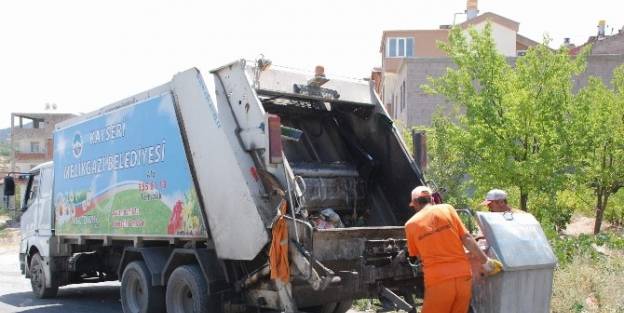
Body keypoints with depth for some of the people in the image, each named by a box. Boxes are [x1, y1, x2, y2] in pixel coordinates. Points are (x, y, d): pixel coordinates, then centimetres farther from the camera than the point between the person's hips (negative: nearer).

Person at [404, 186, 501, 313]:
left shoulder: (411, 224, 5)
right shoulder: (447, 209, 6)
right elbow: (467, 238, 2)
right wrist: (486, 262, 8)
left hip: (438, 281, -2)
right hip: (463, 276, 3)